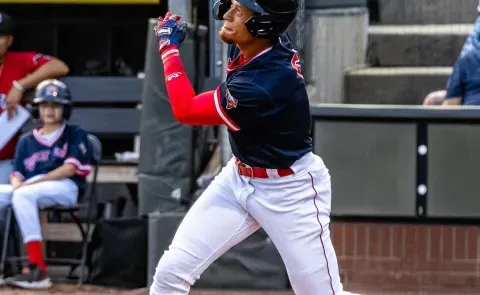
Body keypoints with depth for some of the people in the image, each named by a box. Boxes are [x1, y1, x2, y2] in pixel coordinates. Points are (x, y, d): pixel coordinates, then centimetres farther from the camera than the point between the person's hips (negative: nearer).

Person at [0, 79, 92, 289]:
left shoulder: (75, 135, 9)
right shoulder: (26, 141, 23)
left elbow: (69, 169, -4)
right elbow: (17, 174, 16)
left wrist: (32, 183, -13)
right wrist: (17, 183, -11)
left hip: (66, 189, -5)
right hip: (30, 189, 5)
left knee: (24, 194, -36)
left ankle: (37, 269, -43)